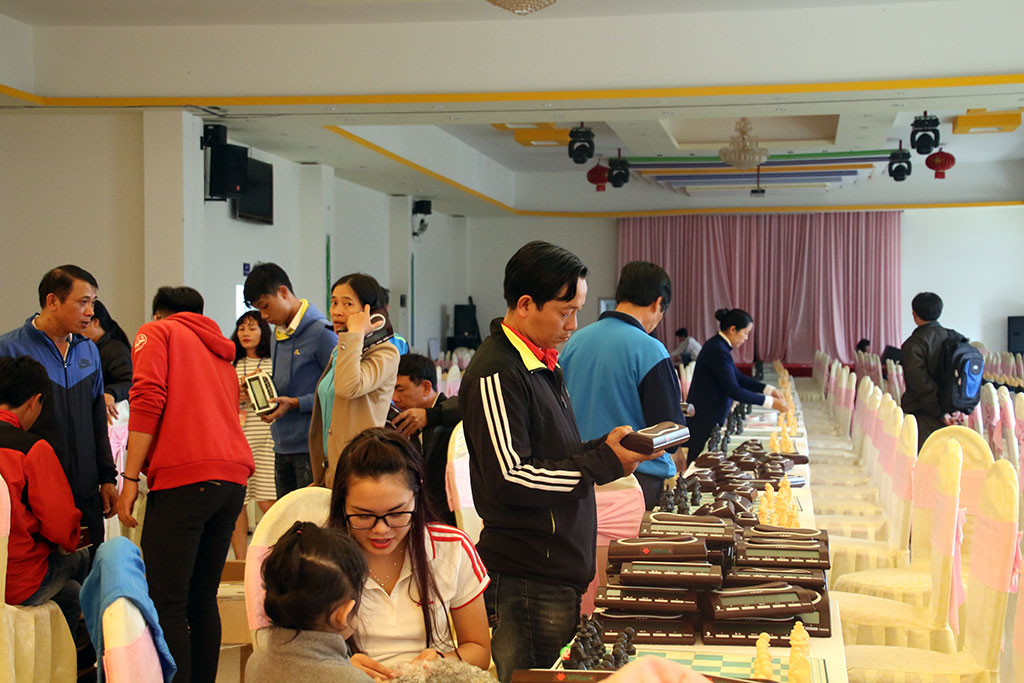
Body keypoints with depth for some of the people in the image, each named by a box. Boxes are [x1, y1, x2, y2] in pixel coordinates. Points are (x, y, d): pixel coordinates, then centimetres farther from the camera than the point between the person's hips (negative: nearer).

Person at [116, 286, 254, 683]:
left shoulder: (156, 333, 10)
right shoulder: (221, 354, 30)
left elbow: (147, 401, -5)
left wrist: (130, 478, -7)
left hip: (184, 477, -7)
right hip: (234, 477, 7)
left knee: (166, 602, -8)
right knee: (203, 599, 13)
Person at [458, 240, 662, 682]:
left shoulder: (542, 362, 16)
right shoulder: (496, 374, -16)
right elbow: (511, 477, -21)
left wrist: (606, 446, 4)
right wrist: (604, 463, -17)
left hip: (561, 571, 9)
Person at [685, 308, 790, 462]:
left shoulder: (718, 346, 11)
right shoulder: (718, 351, -20)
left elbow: (738, 377, 17)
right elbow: (733, 390, -22)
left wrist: (769, 389, 6)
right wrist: (769, 402, -18)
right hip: (703, 421, -10)